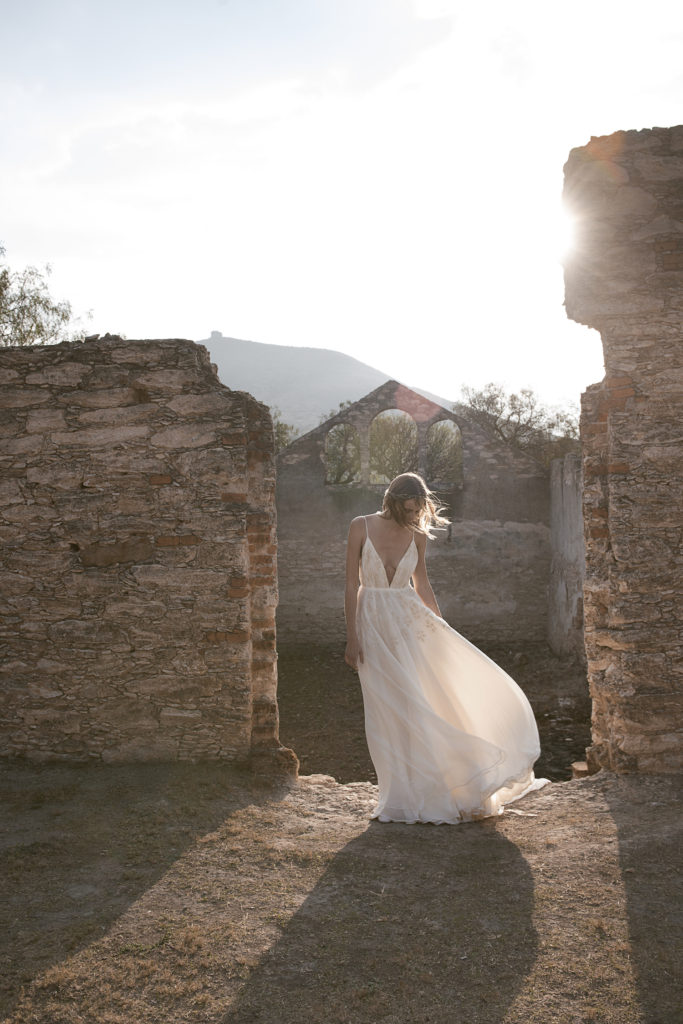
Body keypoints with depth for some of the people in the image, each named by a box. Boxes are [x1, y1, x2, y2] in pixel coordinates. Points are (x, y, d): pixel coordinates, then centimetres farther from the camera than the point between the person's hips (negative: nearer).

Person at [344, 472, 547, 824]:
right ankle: (404, 798, 15)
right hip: (373, 625, -3)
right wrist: (352, 638, -10)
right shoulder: (361, 527, -8)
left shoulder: (417, 535, 2)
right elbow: (352, 584, -7)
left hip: (409, 622, 3)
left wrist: (443, 631, 17)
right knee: (387, 712, 3)